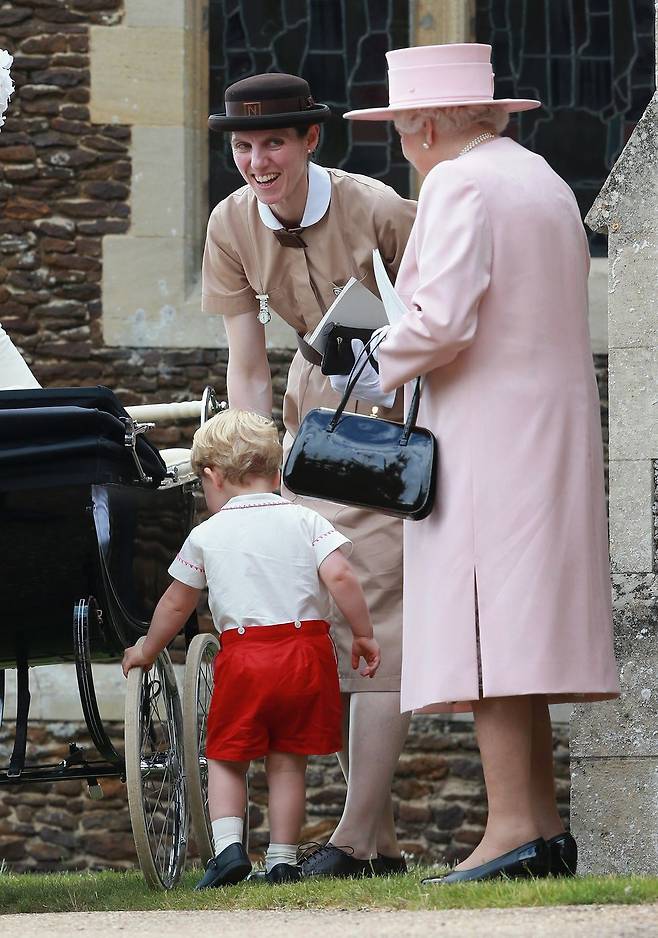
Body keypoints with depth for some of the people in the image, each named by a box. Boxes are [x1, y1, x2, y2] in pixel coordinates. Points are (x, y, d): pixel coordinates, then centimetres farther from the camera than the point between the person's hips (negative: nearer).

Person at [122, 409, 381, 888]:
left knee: (227, 759, 10)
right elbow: (339, 577, -8)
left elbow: (176, 605, 17)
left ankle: (228, 844, -8)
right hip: (308, 649, 1)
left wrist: (147, 651, 33)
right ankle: (282, 859, 8)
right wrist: (365, 634, 2)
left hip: (243, 658, -1)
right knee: (288, 759, 9)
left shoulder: (207, 535, 7)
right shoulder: (303, 520, 5)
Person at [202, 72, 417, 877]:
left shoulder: (378, 212, -22)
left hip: (397, 414, -6)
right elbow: (247, 365, -2)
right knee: (320, 614, 3)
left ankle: (356, 838, -14)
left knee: (376, 606, -14)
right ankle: (380, 839, 8)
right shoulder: (232, 224, -6)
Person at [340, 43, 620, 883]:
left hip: (489, 435, -9)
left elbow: (443, 319, -19)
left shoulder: (458, 185, -9)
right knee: (525, 635, 9)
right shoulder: (545, 183, 20)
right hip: (554, 428, 9)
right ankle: (545, 830, 7)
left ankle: (512, 830, -18)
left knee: (485, 633, -12)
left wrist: (382, 364, -2)